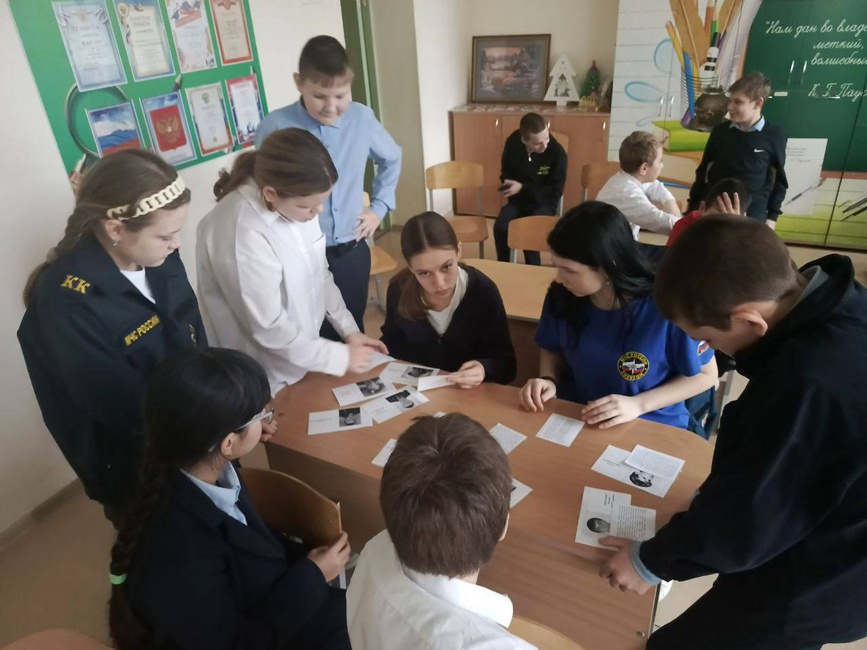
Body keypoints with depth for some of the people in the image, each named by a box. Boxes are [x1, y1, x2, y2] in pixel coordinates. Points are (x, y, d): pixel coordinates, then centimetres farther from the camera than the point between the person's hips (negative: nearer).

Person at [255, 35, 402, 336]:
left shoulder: (362, 117, -2)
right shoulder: (275, 127, -14)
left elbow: (391, 159, 17)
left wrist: (379, 206, 10)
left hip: (352, 252, 3)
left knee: (353, 330, 19)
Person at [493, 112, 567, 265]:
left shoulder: (557, 152, -21)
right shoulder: (512, 143, -10)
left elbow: (555, 192, -16)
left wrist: (523, 188, -22)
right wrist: (510, 185, -12)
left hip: (544, 202, -3)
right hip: (518, 200, 3)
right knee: (500, 228, -25)